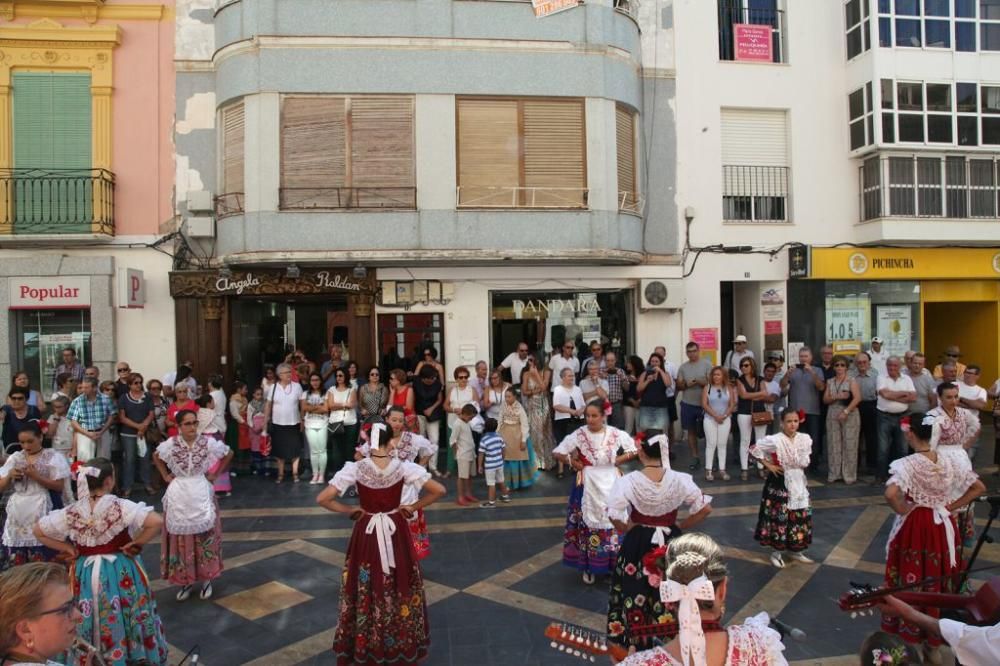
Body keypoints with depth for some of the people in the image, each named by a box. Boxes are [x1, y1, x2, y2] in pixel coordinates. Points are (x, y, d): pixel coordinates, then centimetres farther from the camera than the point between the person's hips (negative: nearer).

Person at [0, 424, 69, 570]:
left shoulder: (52, 457, -2)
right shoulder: (15, 458, 10)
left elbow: (59, 486, -6)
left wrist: (36, 476, -15)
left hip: (40, 512, -4)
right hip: (17, 512, 4)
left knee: (40, 560, -5)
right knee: (15, 560, 6)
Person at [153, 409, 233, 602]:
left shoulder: (208, 443, -10)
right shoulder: (171, 444, -7)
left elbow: (228, 454, 4)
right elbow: (156, 457, 13)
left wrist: (215, 474, 2)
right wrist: (166, 476, 6)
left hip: (200, 494, -1)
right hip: (179, 496, 1)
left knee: (204, 537, 4)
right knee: (181, 539, 7)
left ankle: (206, 579, 18)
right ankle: (185, 581, 20)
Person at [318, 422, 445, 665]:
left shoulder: (355, 469, -16)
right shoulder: (404, 467, -16)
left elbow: (322, 499, -17)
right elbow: (439, 490, -15)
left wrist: (349, 509, -2)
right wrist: (413, 507, -2)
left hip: (367, 533, 0)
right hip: (396, 533, 1)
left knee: (366, 592, 17)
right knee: (399, 588, 18)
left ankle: (364, 646, 31)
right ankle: (405, 644, 34)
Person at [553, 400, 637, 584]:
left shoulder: (615, 434, -8)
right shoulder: (579, 434, -10)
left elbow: (635, 450, 1)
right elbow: (557, 452, -6)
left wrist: (618, 460, -7)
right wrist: (573, 463, -11)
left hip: (609, 484, 1)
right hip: (587, 484, -1)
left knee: (612, 522, 8)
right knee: (588, 523, 5)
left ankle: (613, 565, 26)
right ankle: (589, 567, 18)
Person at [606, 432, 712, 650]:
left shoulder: (628, 481, -20)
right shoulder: (680, 480, -13)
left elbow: (614, 516, -27)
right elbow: (705, 508, -9)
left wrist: (629, 530, -8)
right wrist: (681, 526, 3)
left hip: (637, 546, -2)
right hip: (669, 544, 2)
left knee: (636, 595, 16)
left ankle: (636, 639, 28)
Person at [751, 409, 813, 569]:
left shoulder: (805, 439, -3)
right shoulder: (775, 440, -19)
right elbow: (754, 449, -15)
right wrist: (767, 465, -15)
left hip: (798, 483, 5)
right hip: (779, 483, -5)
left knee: (800, 516, 11)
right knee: (779, 517, 0)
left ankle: (795, 550, 29)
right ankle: (776, 552, 15)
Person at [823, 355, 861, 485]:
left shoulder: (851, 381, -1)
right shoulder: (830, 382, 11)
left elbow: (857, 398, -12)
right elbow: (825, 399, 7)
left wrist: (846, 411, -19)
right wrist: (837, 397, -11)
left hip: (850, 415, -3)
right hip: (833, 415, 4)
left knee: (849, 445, -2)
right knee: (833, 445, 3)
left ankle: (849, 475, 5)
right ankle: (834, 474, 10)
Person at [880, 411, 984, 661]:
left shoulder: (907, 464, -21)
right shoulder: (947, 462, -3)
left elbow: (891, 493, -36)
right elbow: (979, 487, 4)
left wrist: (902, 509, -17)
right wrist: (952, 506, 4)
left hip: (913, 528, -5)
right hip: (942, 527, 5)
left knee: (910, 582, 10)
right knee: (938, 583, 17)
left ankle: (908, 640, 22)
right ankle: (934, 643, 30)